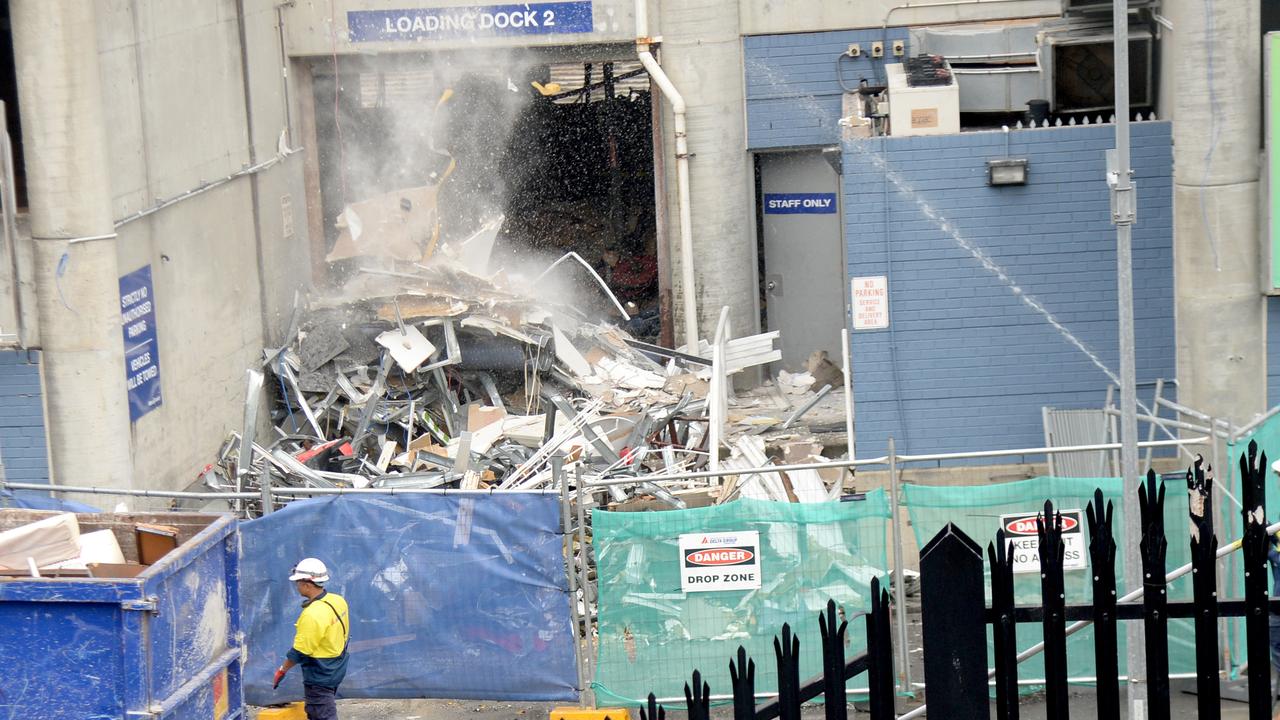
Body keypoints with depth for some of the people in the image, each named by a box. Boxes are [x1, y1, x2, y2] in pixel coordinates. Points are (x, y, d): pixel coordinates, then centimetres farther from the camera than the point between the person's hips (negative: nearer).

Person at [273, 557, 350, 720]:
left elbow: (299, 652, -21)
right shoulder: (338, 601, -1)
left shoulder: (312, 615, -27)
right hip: (336, 669, 9)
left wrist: (282, 670, -8)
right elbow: (344, 635, 11)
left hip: (319, 677, -9)